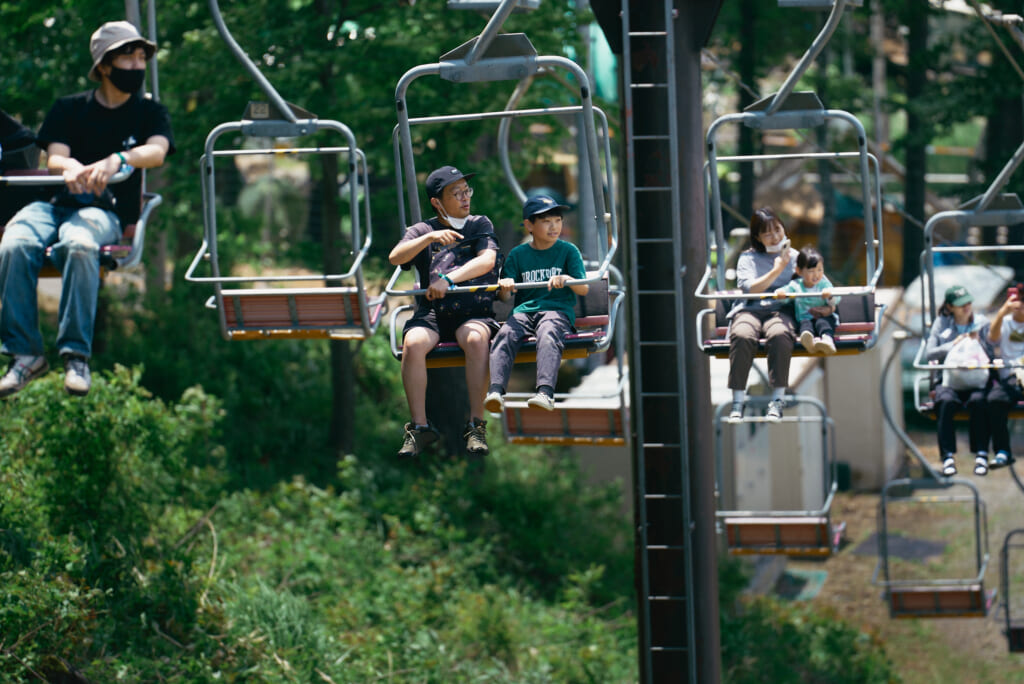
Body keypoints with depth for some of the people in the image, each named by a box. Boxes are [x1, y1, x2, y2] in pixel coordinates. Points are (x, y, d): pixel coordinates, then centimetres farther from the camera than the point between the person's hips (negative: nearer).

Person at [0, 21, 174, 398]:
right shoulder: (68, 109, 16)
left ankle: (76, 355, -38)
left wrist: (116, 161, -30)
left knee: (79, 246, -39)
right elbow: (54, 158, 2)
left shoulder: (149, 113, 14)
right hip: (53, 203, 2)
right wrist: (71, 166, -25)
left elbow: (157, 151, -8)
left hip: (104, 211, -2)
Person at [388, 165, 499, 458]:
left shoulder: (480, 225, 15)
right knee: (413, 344, -32)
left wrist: (448, 279, -18)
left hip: (472, 310, -1)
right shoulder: (422, 231, 16)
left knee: (476, 339, -36)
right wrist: (430, 238, -18)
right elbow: (395, 257, -3)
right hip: (431, 312, 1)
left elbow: (487, 260, -4)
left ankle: (476, 425, -32)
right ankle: (419, 427, -27)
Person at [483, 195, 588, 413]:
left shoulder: (568, 251, 12)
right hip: (524, 310, 2)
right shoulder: (518, 255, 16)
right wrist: (504, 288, -12)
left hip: (558, 310, -2)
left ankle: (545, 392, -55)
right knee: (505, 334, -31)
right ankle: (495, 391, -48)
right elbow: (504, 297, 12)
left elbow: (584, 289, 4)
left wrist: (567, 279, -17)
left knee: (548, 334, -37)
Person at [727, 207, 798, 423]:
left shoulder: (795, 257, 21)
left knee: (779, 335, -38)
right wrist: (777, 270, -2)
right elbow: (750, 288, 2)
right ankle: (737, 402, -34)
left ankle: (777, 401, -36)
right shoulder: (748, 258, 18)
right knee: (742, 336, -36)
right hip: (749, 310, 0)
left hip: (781, 310, 0)